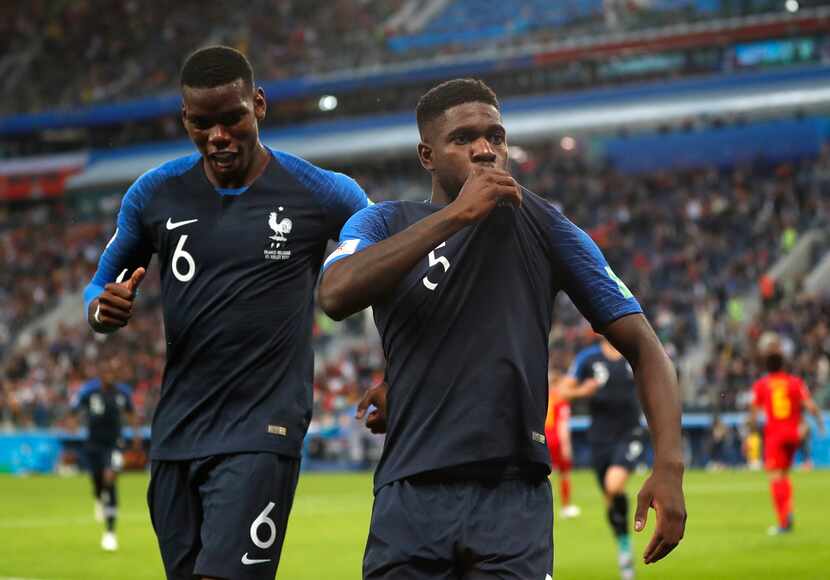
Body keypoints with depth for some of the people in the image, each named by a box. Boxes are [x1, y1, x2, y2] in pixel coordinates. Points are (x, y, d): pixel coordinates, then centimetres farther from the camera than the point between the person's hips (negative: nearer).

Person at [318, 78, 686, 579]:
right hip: (410, 496, 1)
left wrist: (669, 465, -9)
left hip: (514, 495, -1)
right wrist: (456, 213, -16)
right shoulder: (383, 223, 7)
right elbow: (336, 295, -16)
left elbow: (643, 346, 6)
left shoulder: (541, 226, 7)